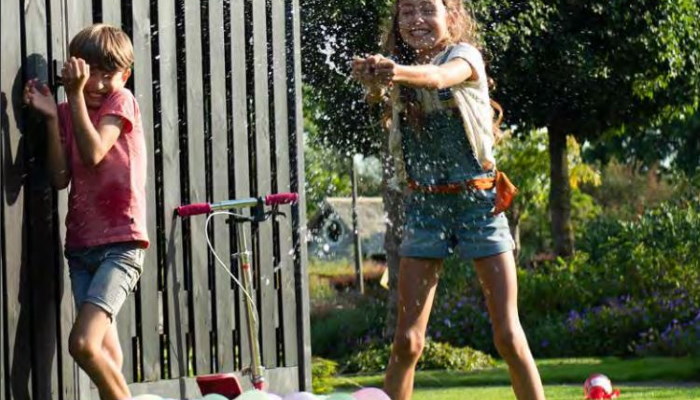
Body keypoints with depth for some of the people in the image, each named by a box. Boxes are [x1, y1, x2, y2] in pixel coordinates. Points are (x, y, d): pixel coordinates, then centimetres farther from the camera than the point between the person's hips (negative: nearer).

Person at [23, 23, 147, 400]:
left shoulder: (121, 101, -1)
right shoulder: (68, 113, 12)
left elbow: (93, 153, -17)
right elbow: (60, 177, 1)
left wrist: (76, 94, -16)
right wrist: (51, 117, -6)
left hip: (120, 244, -6)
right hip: (81, 244, 6)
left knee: (83, 343, -20)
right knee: (106, 354, 4)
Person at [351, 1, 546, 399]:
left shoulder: (464, 54, -5)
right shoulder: (396, 68, 4)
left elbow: (441, 77, -30)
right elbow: (376, 95, -21)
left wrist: (401, 73, -53)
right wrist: (373, 79, -47)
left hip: (478, 201, -2)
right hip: (424, 205, 3)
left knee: (508, 334, -4)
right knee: (407, 340, -3)